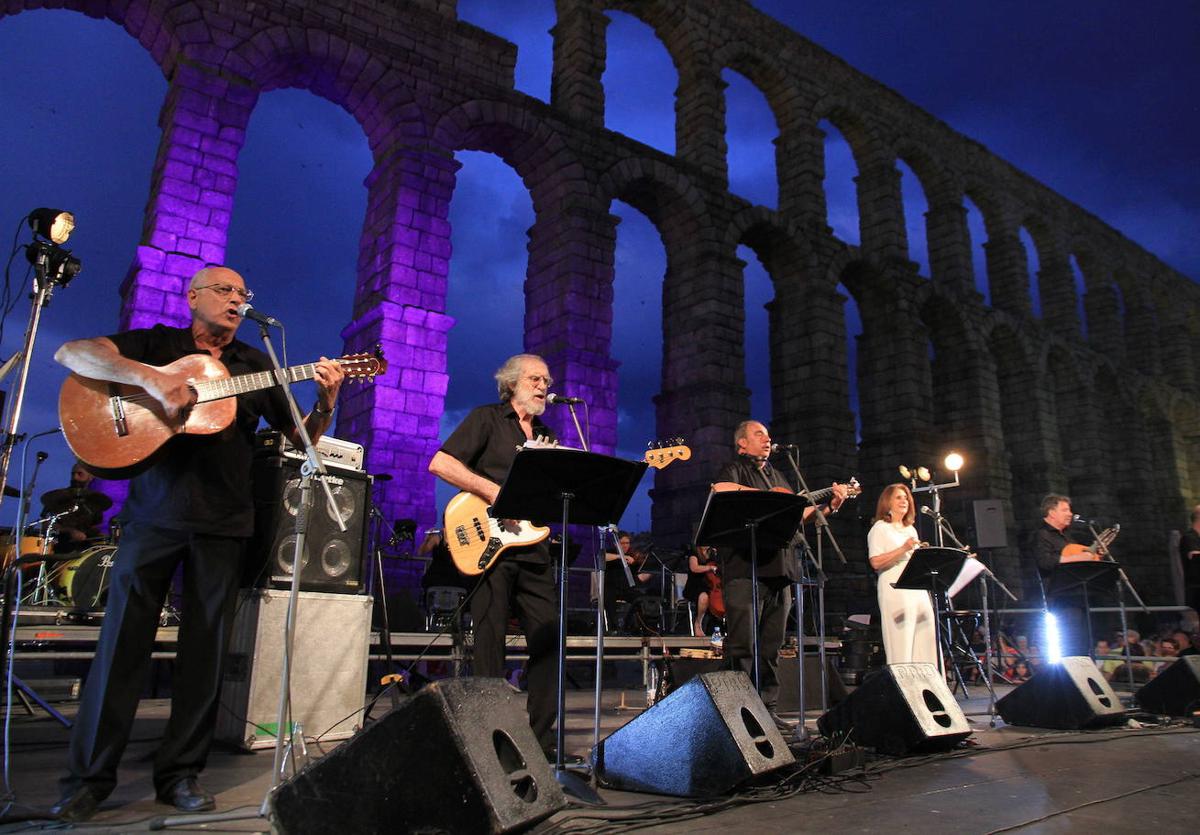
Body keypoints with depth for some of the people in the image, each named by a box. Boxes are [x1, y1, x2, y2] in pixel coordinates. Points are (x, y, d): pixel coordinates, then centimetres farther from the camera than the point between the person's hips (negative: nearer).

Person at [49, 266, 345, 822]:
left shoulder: (255, 365, 14)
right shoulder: (155, 343, 9)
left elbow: (301, 438, 11)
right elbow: (71, 353, -7)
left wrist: (326, 404, -10)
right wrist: (149, 376, -22)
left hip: (224, 522, 2)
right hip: (153, 514, -2)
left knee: (206, 649, 4)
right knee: (122, 640, 0)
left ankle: (180, 773, 16)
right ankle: (89, 776, 14)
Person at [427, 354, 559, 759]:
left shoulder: (547, 436, 21)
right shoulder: (486, 418, 2)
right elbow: (439, 463, -9)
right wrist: (494, 492, -16)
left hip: (533, 548, 6)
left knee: (550, 639, 4)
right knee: (490, 647, 0)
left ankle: (541, 738, 16)